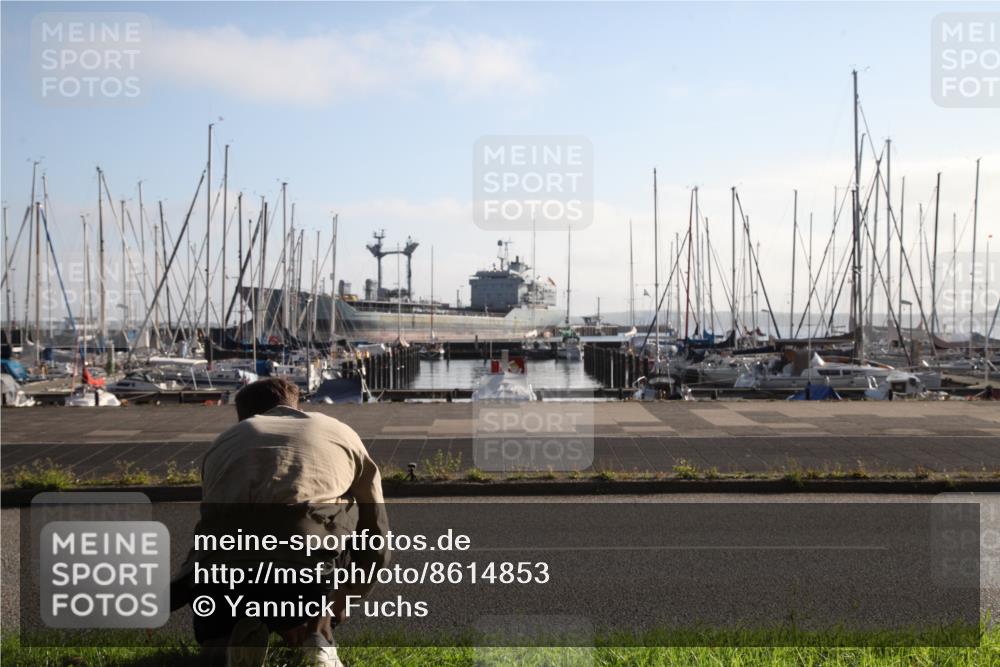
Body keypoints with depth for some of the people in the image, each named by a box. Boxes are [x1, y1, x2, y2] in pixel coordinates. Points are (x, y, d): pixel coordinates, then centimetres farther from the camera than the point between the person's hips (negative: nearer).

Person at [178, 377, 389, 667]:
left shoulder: (224, 441, 32)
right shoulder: (340, 433, 29)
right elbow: (376, 540, 35)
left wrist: (279, 617, 44)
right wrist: (339, 603, 50)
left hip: (218, 579, 3)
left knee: (213, 633, 39)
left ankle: (243, 633, 3)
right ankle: (316, 635, 19)